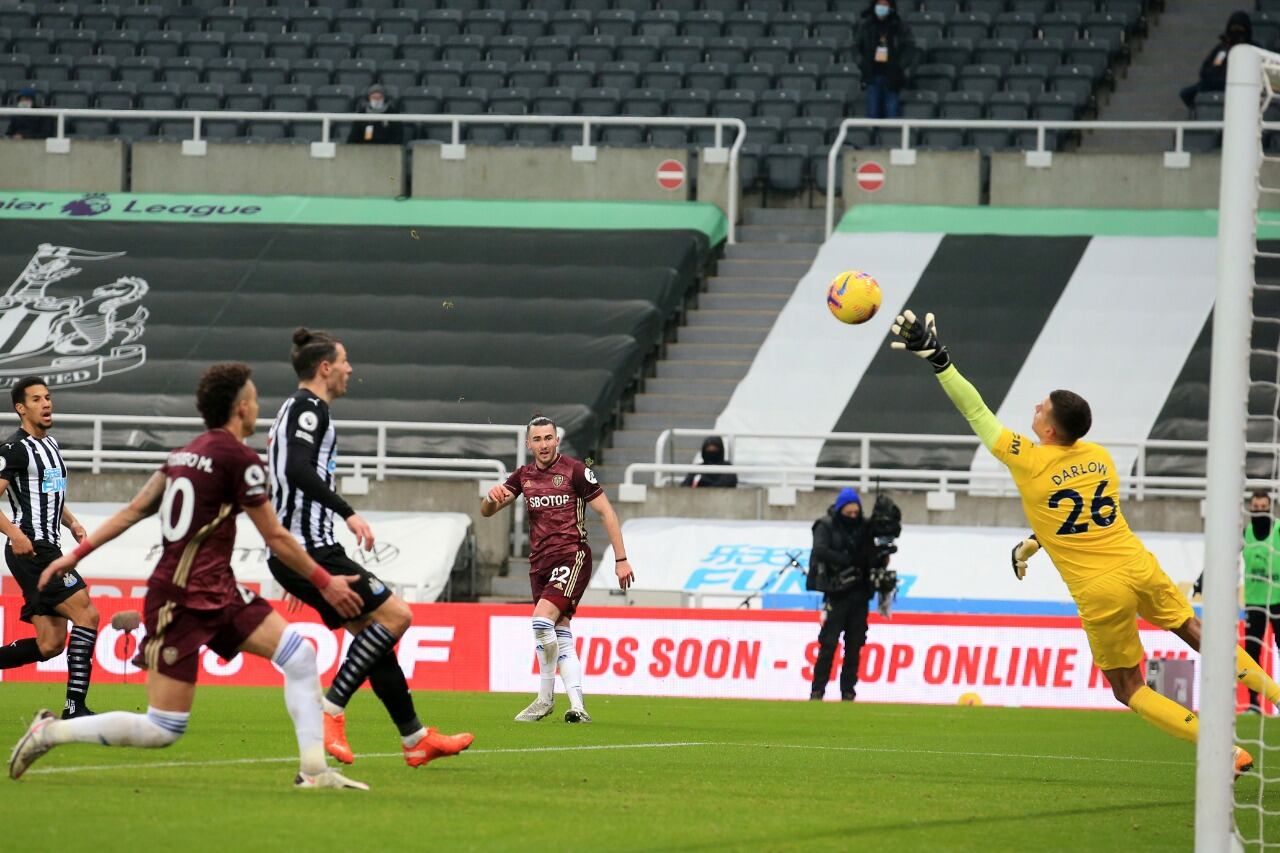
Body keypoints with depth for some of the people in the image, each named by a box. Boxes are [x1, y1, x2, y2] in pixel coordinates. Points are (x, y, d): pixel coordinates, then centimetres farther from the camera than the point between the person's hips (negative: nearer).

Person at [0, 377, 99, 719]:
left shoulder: (50, 444, 19)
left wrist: (71, 522, 17)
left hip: (48, 550, 9)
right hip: (31, 550, -9)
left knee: (50, 645, 5)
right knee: (87, 614, -15)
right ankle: (75, 707, -15)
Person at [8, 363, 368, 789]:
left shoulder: (184, 453, 12)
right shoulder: (238, 458, -14)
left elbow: (133, 510, 11)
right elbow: (276, 538, -9)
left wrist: (76, 553, 15)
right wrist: (325, 583, 1)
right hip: (182, 602, -9)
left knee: (300, 655, -2)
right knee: (163, 730, -6)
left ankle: (314, 771, -1)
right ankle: (49, 731, 6)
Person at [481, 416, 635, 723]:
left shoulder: (575, 470, -6)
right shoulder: (523, 476, 11)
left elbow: (605, 511, -4)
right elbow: (486, 511, 10)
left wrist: (621, 559, -7)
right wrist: (492, 497, -16)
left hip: (571, 556, -7)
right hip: (539, 561, 7)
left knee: (542, 619, -21)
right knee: (561, 635, 3)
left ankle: (546, 698, -6)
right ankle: (577, 706, 3)